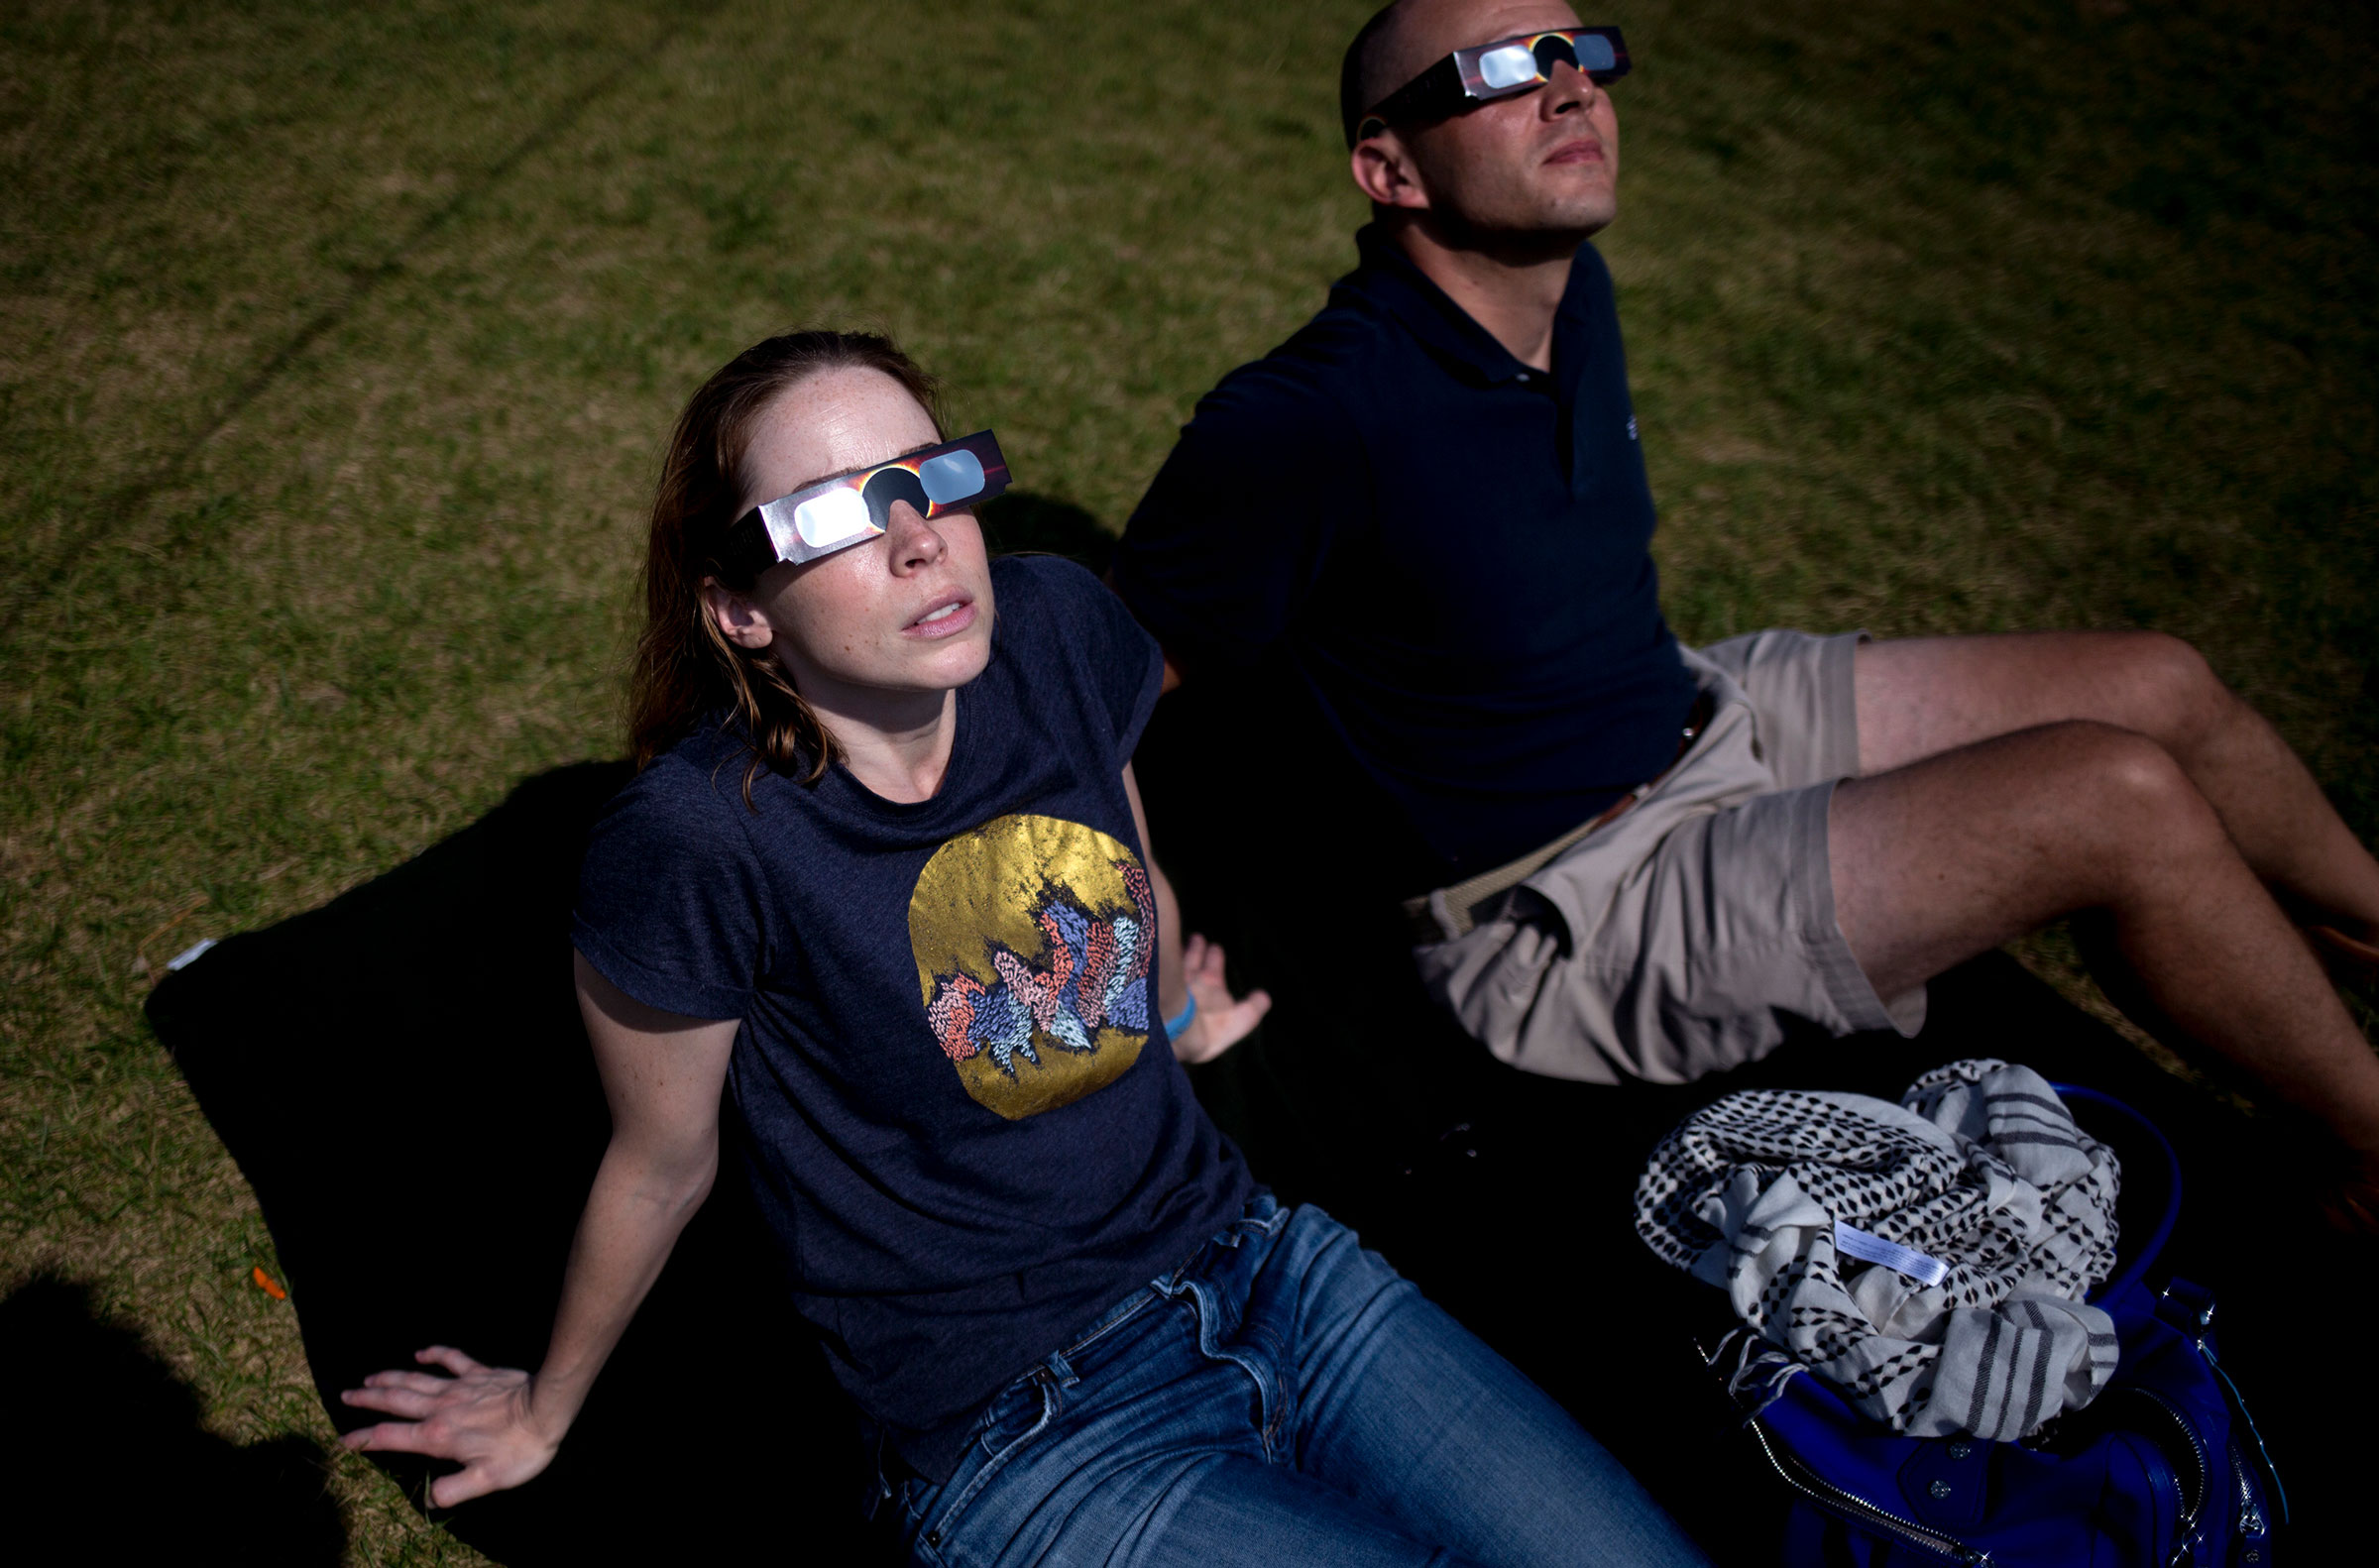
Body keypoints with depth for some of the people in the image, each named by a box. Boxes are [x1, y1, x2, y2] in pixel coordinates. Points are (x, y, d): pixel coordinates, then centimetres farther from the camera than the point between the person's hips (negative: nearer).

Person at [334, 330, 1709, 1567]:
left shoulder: (1057, 631, -8)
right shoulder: (695, 843, -22)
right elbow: (661, 1165, -4)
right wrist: (547, 1411, 13)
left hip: (1256, 1263, 5)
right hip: (1026, 1435, -5)